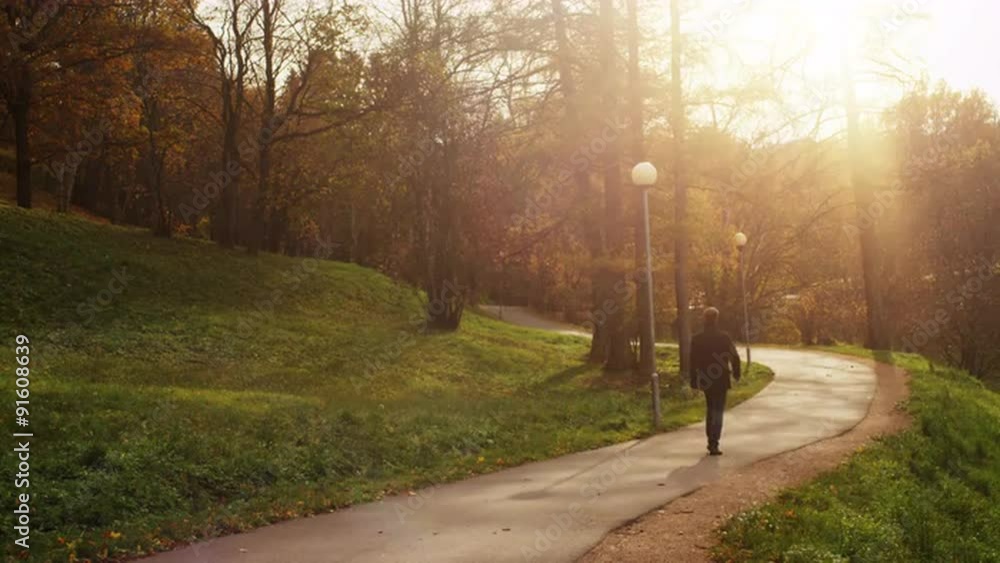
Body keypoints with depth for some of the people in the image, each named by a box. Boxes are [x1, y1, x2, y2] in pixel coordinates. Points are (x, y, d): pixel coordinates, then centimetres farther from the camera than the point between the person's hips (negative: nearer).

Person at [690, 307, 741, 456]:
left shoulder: (697, 339, -5)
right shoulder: (724, 337, -11)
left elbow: (693, 361, -4)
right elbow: (734, 357, -8)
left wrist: (694, 381, 3)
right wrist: (736, 373, 8)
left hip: (706, 380, 3)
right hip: (721, 379, -3)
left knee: (710, 409, 21)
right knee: (718, 411, 2)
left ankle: (711, 441, 24)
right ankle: (714, 444, -6)